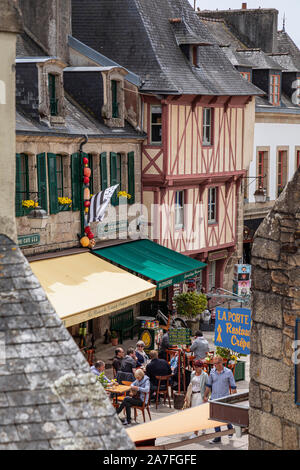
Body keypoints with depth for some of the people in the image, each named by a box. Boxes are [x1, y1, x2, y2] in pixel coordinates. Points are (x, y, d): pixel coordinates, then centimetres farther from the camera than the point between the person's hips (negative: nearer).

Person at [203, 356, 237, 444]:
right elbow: (208, 385, 11)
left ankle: (230, 429, 34)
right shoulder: (212, 372, 2)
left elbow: (233, 387, -4)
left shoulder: (228, 372, -8)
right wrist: (205, 396, 6)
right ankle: (217, 437, 9)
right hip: (214, 399, 3)